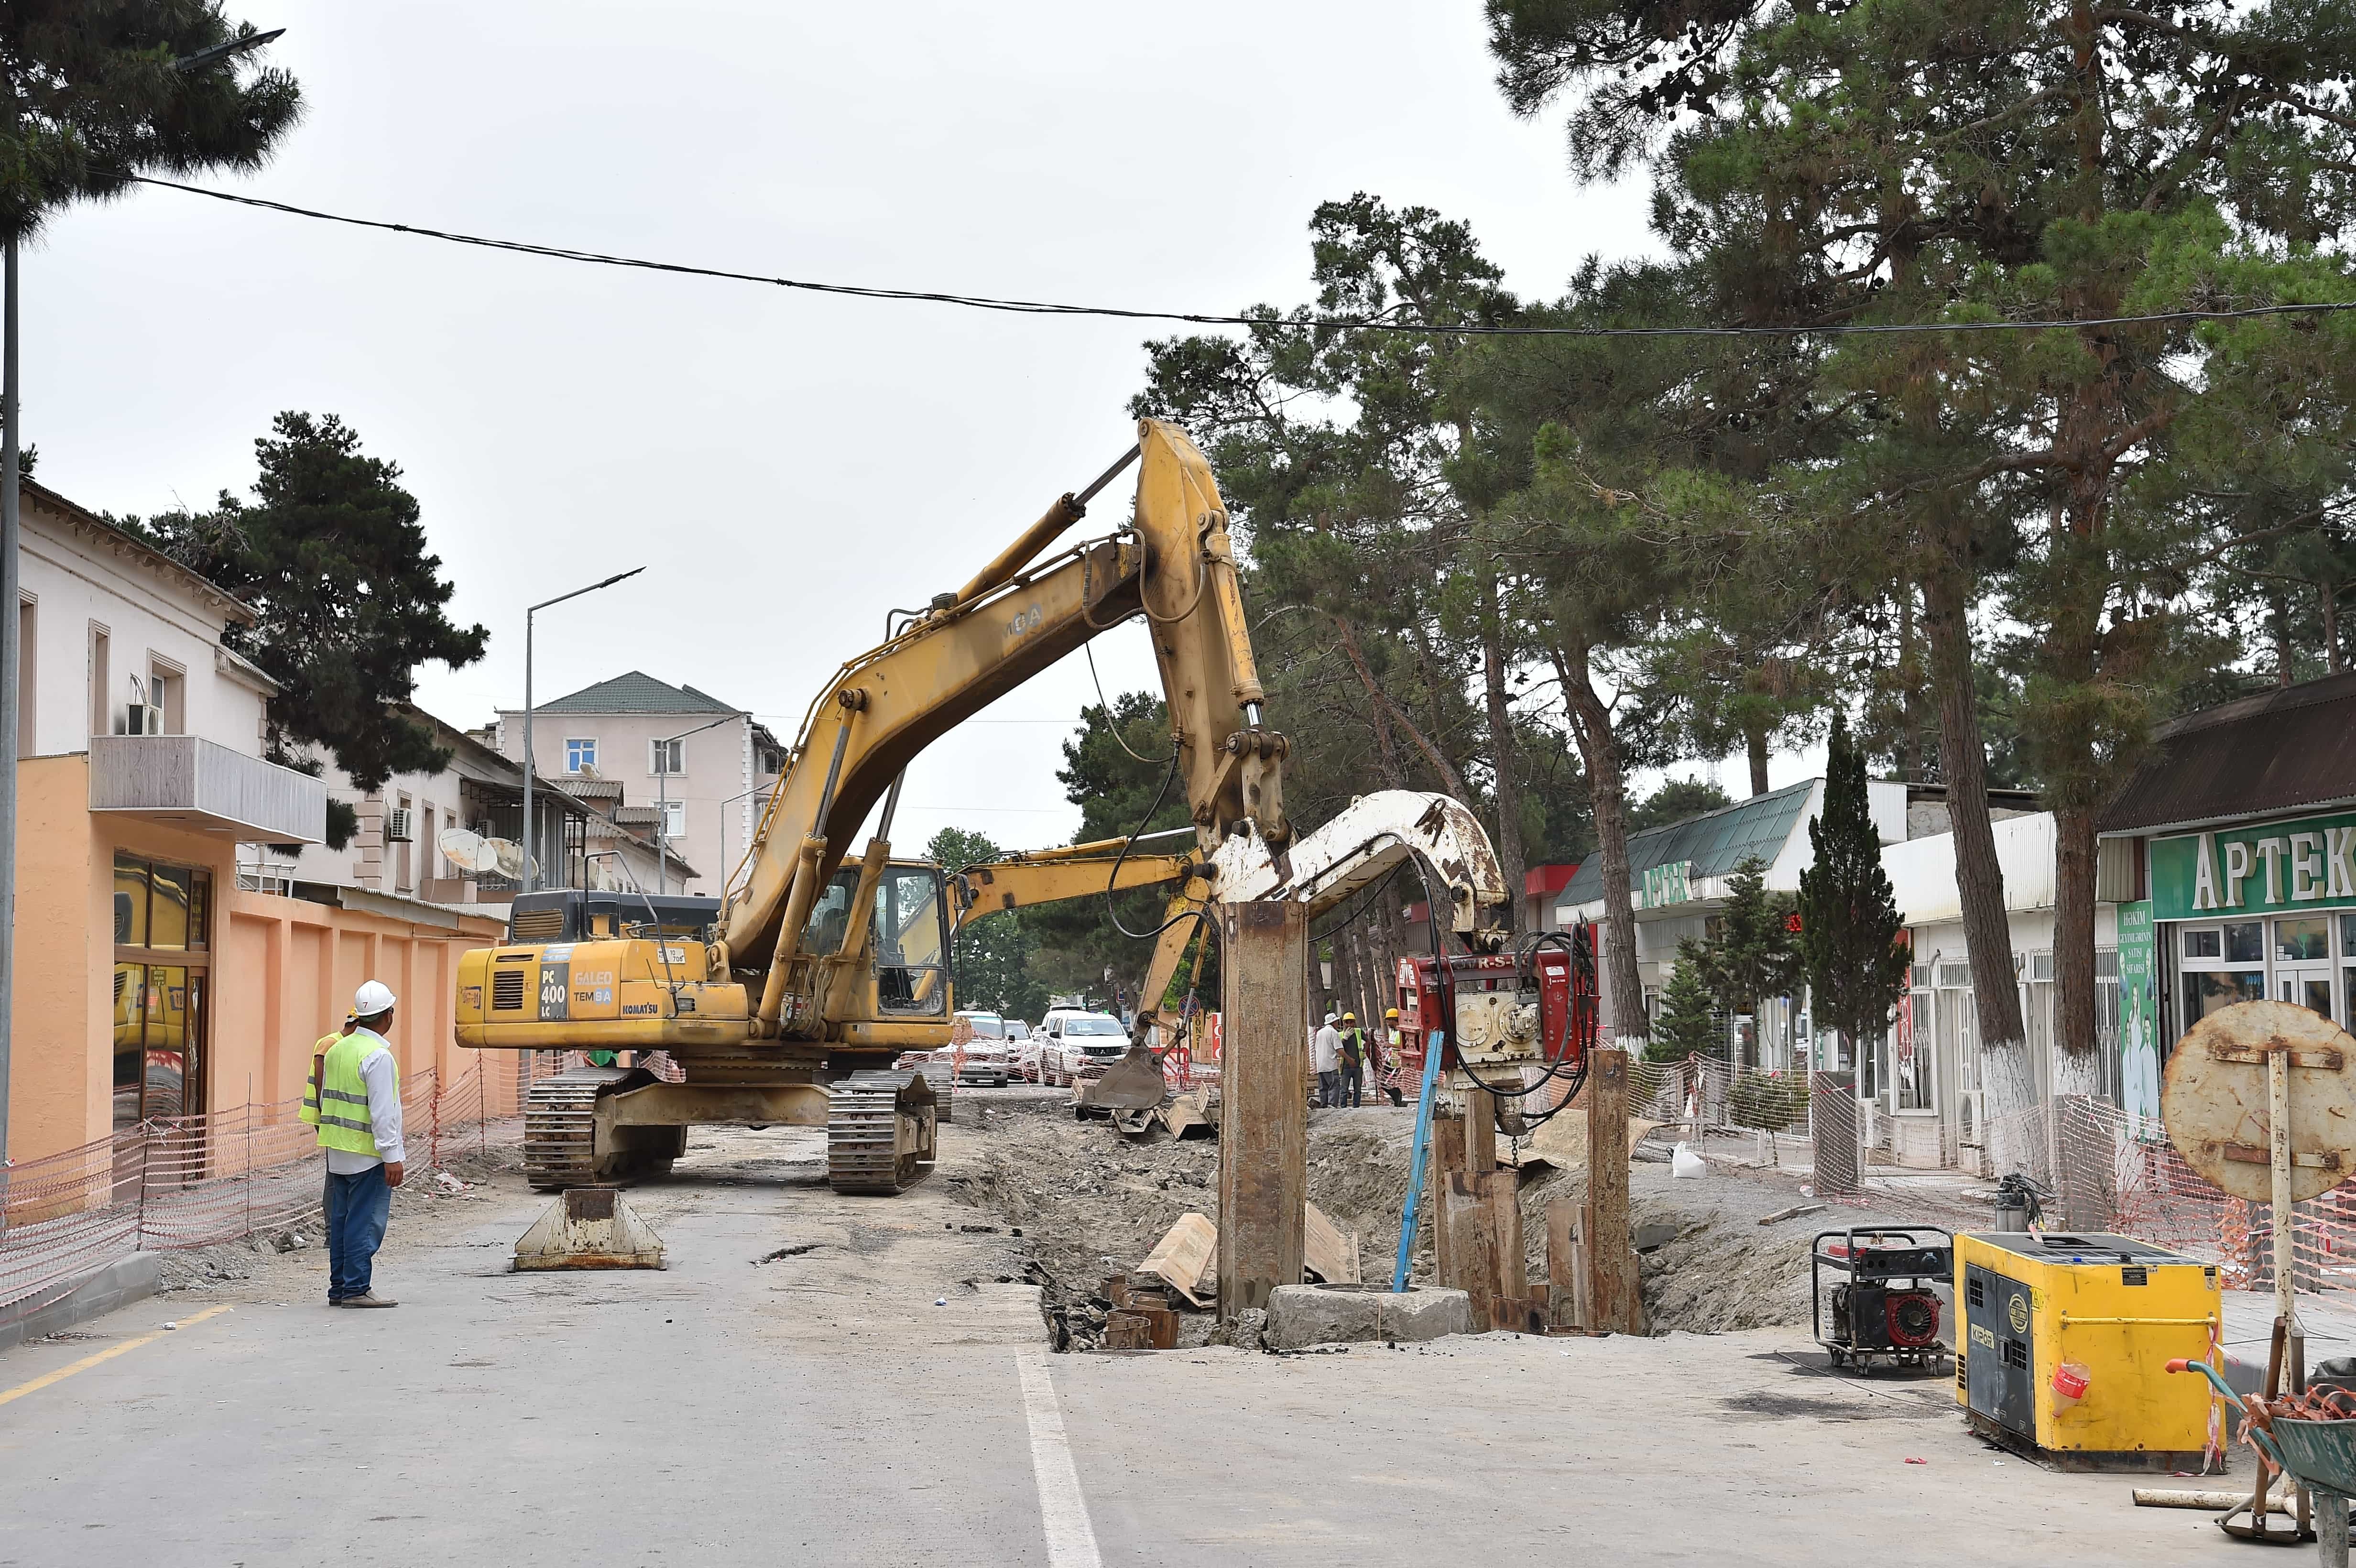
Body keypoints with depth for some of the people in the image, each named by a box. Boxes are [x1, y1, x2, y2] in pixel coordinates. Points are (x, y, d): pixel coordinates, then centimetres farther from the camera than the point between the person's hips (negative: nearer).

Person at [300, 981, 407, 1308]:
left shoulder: (335, 1049, 11)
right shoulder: (377, 1056, -16)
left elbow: (326, 1100, 17)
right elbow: (382, 1112, -19)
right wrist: (392, 1156, -17)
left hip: (338, 1150, 9)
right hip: (368, 1153, -9)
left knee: (342, 1219, 12)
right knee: (365, 1222, -5)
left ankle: (339, 1287, 16)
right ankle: (356, 1289, -5)